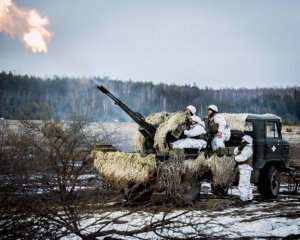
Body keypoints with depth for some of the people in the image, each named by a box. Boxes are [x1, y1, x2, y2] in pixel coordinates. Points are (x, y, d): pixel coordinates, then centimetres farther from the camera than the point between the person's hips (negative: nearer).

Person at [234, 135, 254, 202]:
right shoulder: (244, 148, 22)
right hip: (244, 168, 11)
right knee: (247, 184, 19)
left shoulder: (248, 148, -12)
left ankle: (243, 199, -21)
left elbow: (243, 157, -26)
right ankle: (249, 197, 29)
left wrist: (236, 158, -8)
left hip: (245, 168, -11)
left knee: (242, 185, -16)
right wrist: (239, 148, -6)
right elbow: (235, 152, 14)